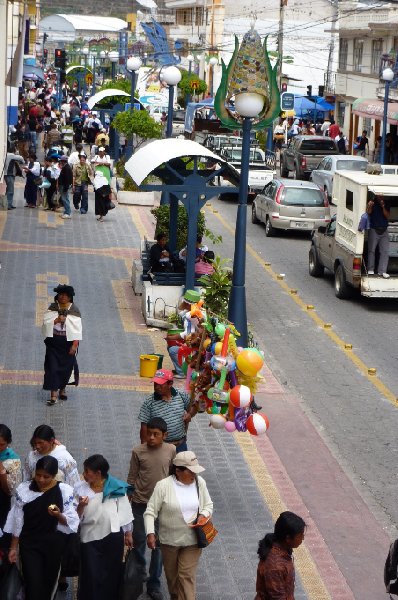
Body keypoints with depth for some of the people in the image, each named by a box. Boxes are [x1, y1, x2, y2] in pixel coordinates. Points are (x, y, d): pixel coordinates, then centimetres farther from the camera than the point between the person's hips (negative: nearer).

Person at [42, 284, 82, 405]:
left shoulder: (74, 310, -4)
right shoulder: (52, 307, 1)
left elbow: (77, 329, -5)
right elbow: (46, 322, -5)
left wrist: (75, 345, -11)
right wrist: (57, 320, -22)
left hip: (68, 342, 0)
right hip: (53, 342, 0)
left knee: (66, 367, 9)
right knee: (53, 367, -5)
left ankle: (62, 389, 32)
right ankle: (53, 395, -6)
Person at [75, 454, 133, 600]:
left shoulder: (116, 487, -5)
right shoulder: (80, 489, -3)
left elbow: (124, 511, 3)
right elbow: (76, 516, -3)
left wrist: (128, 533, 7)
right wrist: (81, 507, -22)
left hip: (113, 537, 0)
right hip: (90, 538, 0)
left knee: (112, 574, 13)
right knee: (91, 576, 1)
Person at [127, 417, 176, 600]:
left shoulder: (171, 450, -7)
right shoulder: (138, 451, -10)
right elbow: (132, 478, -1)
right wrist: (127, 501, 1)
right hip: (140, 503, -1)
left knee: (158, 544, 7)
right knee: (139, 541, 12)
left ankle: (154, 584, 20)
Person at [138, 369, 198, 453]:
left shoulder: (182, 395, -4)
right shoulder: (148, 402, -10)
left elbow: (193, 407, 15)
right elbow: (144, 427, -6)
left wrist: (189, 414, -7)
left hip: (180, 445, 3)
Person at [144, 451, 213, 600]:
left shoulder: (199, 483, -5)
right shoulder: (163, 486, -15)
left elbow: (208, 505, 8)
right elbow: (150, 512, -12)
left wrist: (203, 515, -13)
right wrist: (150, 533, -23)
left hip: (192, 539, 0)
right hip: (169, 539, 0)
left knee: (187, 575, -2)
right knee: (171, 574, 19)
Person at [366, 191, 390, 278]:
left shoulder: (385, 204, 9)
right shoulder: (372, 203, -2)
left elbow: (387, 216, 1)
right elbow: (368, 212, -18)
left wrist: (383, 207, -15)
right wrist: (369, 206, -41)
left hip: (384, 231, 3)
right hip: (373, 230, -3)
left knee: (385, 251, -2)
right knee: (371, 250, 1)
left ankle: (382, 271, -2)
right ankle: (370, 269, 9)